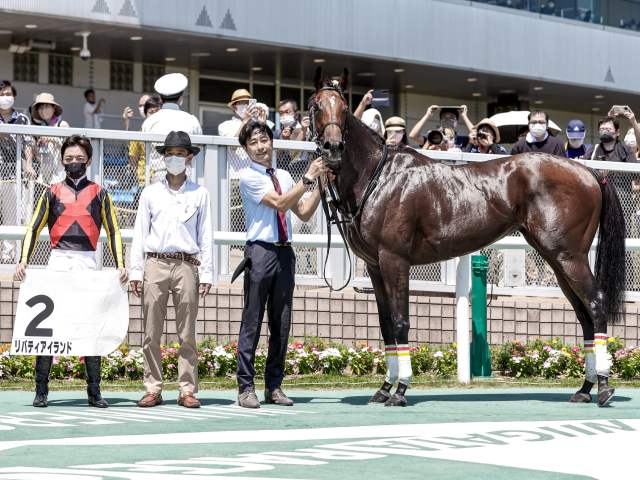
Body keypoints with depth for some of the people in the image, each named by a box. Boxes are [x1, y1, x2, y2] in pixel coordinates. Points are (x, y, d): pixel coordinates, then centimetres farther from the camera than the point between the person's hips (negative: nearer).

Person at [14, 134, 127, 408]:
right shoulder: (52, 193, 12)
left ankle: (94, 392, 4)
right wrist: (23, 260, -5)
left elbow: (113, 231, 10)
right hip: (57, 262, 0)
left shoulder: (99, 194, 12)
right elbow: (34, 228, 8)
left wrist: (120, 265, -2)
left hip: (87, 263, 0)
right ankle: (41, 391, 0)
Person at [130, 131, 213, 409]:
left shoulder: (199, 194, 10)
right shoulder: (151, 193, 12)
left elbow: (206, 236, 8)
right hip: (155, 263, 1)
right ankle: (153, 389, 4)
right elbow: (140, 233, 11)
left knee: (187, 334, -2)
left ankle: (187, 390, 1)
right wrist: (136, 271, 3)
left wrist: (206, 273, 1)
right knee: (151, 333, -1)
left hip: (186, 265, -1)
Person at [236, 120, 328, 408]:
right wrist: (308, 178, -16)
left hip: (285, 252, 7)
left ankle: (274, 387, 14)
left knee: (282, 323, 8)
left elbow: (304, 213, 17)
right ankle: (246, 387, -4)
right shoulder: (248, 176, -4)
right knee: (252, 322, -6)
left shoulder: (283, 176, 17)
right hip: (261, 251, -6)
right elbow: (280, 203, -14)